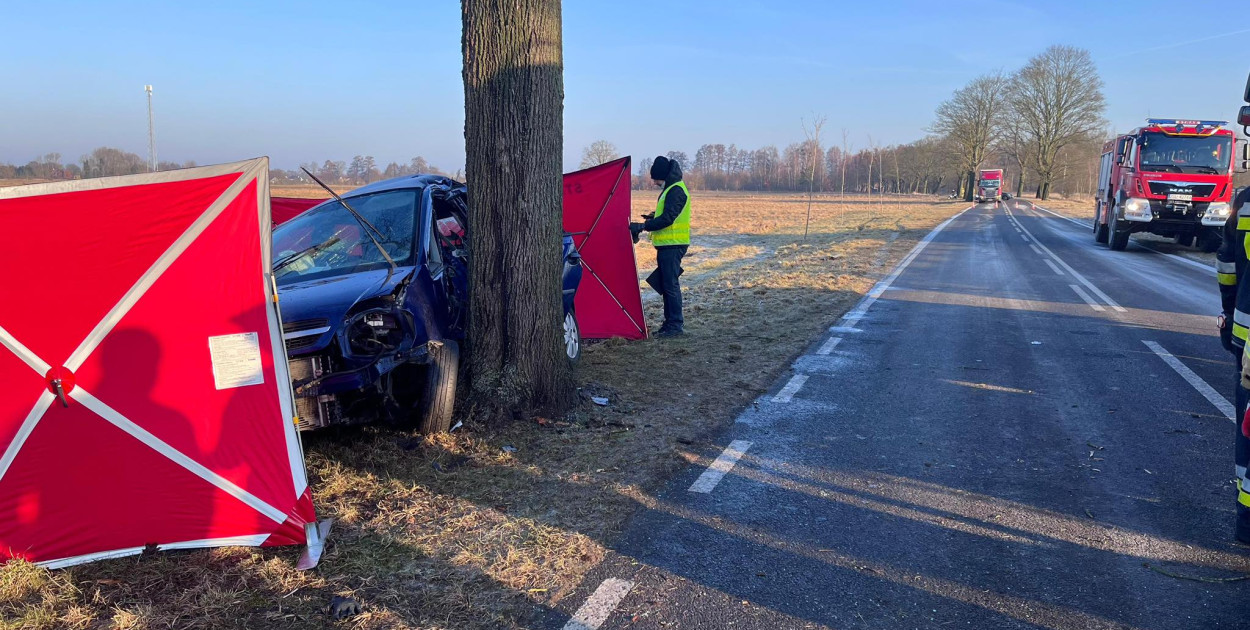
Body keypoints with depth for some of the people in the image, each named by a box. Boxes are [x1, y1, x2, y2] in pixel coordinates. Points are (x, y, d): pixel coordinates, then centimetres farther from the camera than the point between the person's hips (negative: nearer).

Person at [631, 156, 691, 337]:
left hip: (673, 246, -10)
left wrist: (643, 226, -20)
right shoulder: (670, 189, 18)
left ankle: (676, 324, -4)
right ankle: (671, 322, 19)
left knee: (670, 284, -8)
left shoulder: (676, 191, -15)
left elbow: (668, 218, -22)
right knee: (665, 283, 13)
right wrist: (653, 216, 11)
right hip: (666, 245, 10)